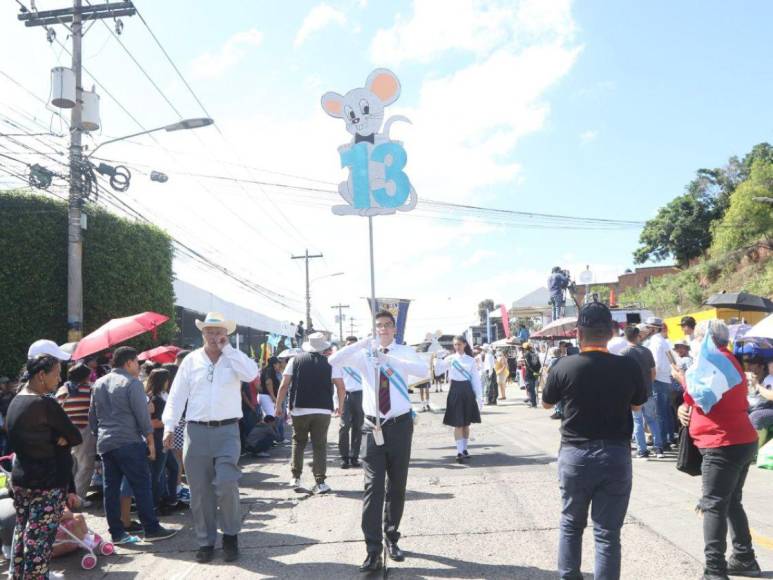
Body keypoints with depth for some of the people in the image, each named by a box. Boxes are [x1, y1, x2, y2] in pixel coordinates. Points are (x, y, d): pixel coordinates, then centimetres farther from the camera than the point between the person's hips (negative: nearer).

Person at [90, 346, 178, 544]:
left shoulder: (98, 384, 13)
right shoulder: (132, 383, -8)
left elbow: (92, 416, 17)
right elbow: (142, 415, -11)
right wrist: (150, 441, -5)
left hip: (104, 444, 7)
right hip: (129, 443, -7)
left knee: (110, 489, 8)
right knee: (142, 487, -1)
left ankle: (116, 532, 12)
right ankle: (151, 529, 2)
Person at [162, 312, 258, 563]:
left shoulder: (235, 358, 5)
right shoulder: (191, 360, 7)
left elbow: (251, 374, -17)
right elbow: (177, 396, 6)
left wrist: (227, 348, -10)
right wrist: (169, 426, -3)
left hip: (227, 431, -2)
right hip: (196, 430, 2)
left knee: (226, 485, -13)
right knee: (200, 491, 6)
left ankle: (230, 535, 10)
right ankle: (206, 542, 21)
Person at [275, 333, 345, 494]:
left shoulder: (295, 361, 3)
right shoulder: (330, 363, 2)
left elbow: (284, 386, 0)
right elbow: (341, 388, -1)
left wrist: (278, 406, 9)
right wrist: (340, 407, 13)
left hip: (299, 410, 1)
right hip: (323, 411, -1)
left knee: (298, 442, 18)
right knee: (320, 445, 6)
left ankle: (296, 478, 17)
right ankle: (320, 482, 2)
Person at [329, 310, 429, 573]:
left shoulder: (404, 352, -1)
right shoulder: (364, 354, 2)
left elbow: (424, 370, -21)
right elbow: (334, 361, -13)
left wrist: (390, 358, -29)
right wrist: (363, 343, -20)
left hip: (400, 425, 0)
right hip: (374, 426, 0)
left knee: (397, 486, 11)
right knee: (373, 486, -5)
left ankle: (391, 539, 29)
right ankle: (373, 549, -2)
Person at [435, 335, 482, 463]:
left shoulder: (470, 360, 5)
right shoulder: (450, 358, 2)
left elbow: (475, 379, 5)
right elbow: (439, 368, -12)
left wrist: (479, 396, 2)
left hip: (468, 391, 2)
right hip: (455, 390, -2)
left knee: (466, 423, 10)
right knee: (457, 424, -4)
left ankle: (464, 449, 22)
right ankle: (459, 452, -3)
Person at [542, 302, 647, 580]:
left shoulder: (564, 366, -11)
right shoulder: (629, 367, -9)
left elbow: (546, 403, 7)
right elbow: (637, 405, 10)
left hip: (575, 454, 0)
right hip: (616, 455, 0)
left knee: (571, 524, 20)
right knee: (607, 532, 5)